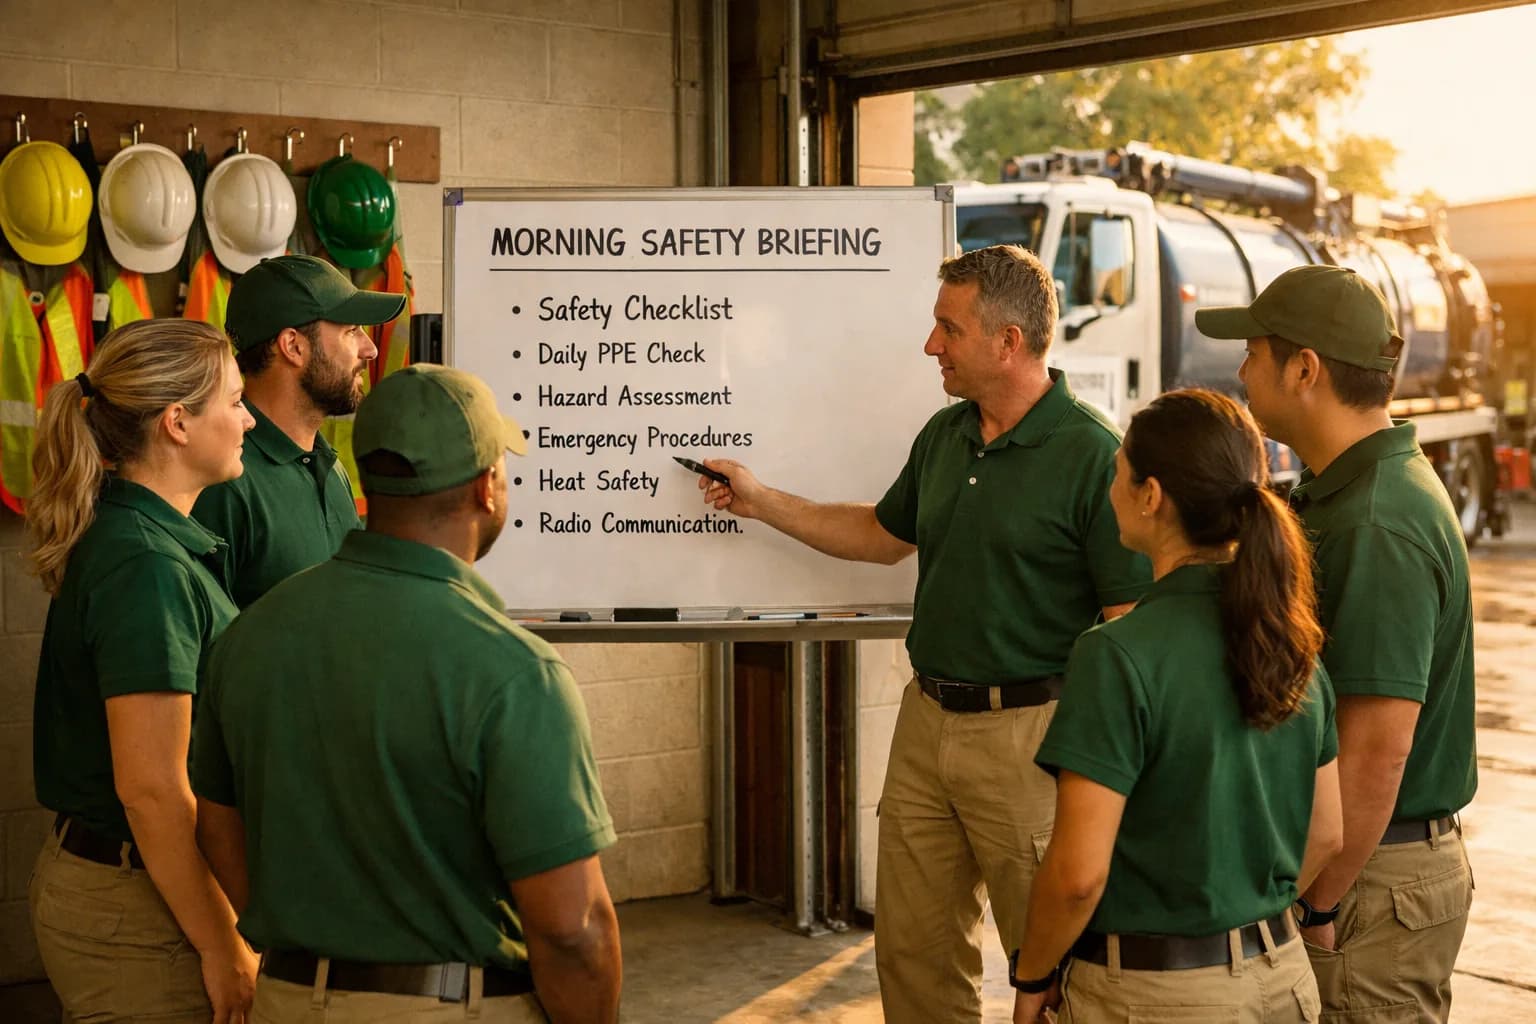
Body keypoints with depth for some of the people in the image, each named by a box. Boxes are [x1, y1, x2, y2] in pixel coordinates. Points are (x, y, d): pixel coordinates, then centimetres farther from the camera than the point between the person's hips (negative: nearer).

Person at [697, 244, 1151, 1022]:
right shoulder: (944, 435, 8)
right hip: (927, 718, 7)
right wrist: (760, 502, 20)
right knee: (913, 950, 15)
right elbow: (886, 534, 24)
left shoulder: (1091, 455, -16)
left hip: (1027, 731, -7)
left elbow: (1131, 623, -17)